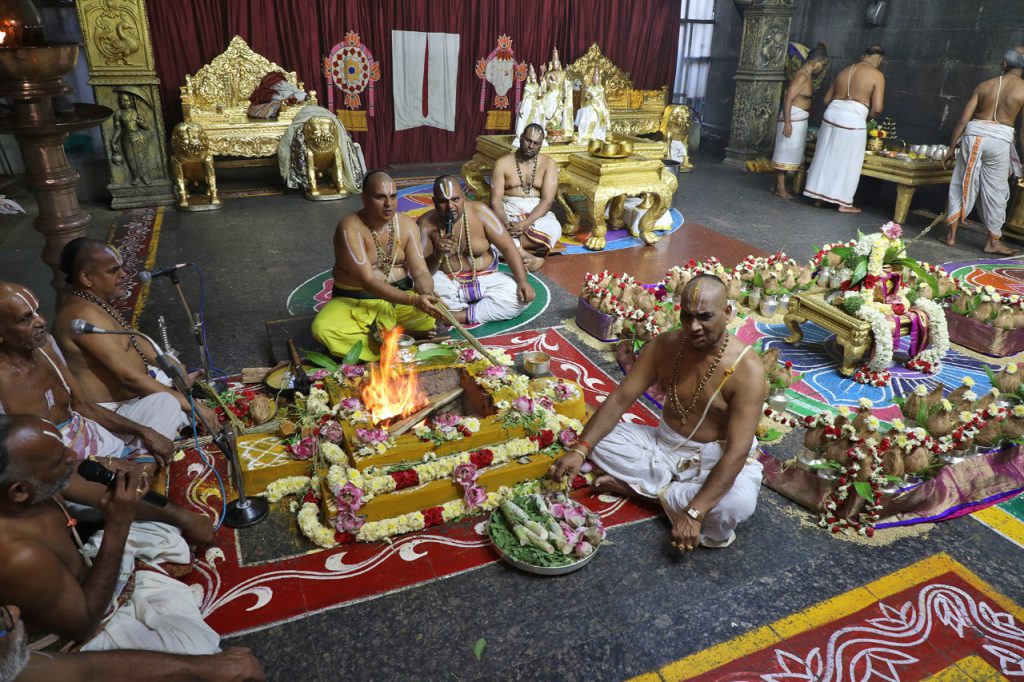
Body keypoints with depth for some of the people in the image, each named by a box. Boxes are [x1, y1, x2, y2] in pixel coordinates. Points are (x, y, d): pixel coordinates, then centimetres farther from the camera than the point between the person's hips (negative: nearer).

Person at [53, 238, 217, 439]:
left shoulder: (96, 301, 4)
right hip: (113, 411, -11)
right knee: (168, 402, -34)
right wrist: (190, 405, -26)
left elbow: (134, 339, 15)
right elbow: (129, 377, -30)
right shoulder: (84, 315, -26)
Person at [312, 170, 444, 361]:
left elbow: (420, 272, -6)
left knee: (434, 311, -26)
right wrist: (414, 300, -35)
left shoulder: (407, 225, -3)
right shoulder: (350, 228, -18)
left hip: (400, 298, 3)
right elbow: (366, 280, -24)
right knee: (322, 328, -31)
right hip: (355, 301, -2)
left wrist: (427, 295, -32)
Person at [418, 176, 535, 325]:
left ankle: (461, 316, -19)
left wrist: (522, 282, -22)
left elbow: (507, 247, -10)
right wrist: (438, 255, -34)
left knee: (520, 296, -24)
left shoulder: (479, 212, -13)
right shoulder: (426, 223, -12)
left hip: (485, 280, 1)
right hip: (448, 284, -1)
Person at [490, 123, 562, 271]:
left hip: (537, 213, 1)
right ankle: (527, 257, -33)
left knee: (554, 229, -36)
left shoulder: (548, 165, 2)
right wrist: (505, 224, -27)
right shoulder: (502, 163, 2)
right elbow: (495, 200, -6)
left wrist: (526, 223, -26)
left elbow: (547, 201, -9)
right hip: (508, 211, 0)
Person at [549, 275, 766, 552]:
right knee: (597, 438, -15)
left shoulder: (747, 369, -23)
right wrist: (579, 450, -24)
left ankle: (649, 488, -14)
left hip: (716, 459, -3)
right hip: (665, 446, 4)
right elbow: (620, 398, -10)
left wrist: (694, 512, -36)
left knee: (738, 503, -37)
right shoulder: (664, 346, -10)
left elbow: (737, 451, -28)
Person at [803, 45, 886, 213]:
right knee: (848, 161, 4)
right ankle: (844, 202, 11)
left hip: (831, 114, 6)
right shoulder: (877, 75, -2)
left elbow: (827, 100, 18)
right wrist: (866, 117, 10)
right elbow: (877, 107, -9)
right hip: (853, 120, -5)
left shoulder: (844, 71, 16)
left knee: (827, 157, 14)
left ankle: (819, 195, 21)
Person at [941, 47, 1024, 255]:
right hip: (999, 140, -2)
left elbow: (963, 119, 2)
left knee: (962, 185, 11)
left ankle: (951, 234, 12)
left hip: (974, 135, 2)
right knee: (995, 191, 9)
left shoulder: (985, 85, 6)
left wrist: (952, 148, 9)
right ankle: (993, 241, 18)